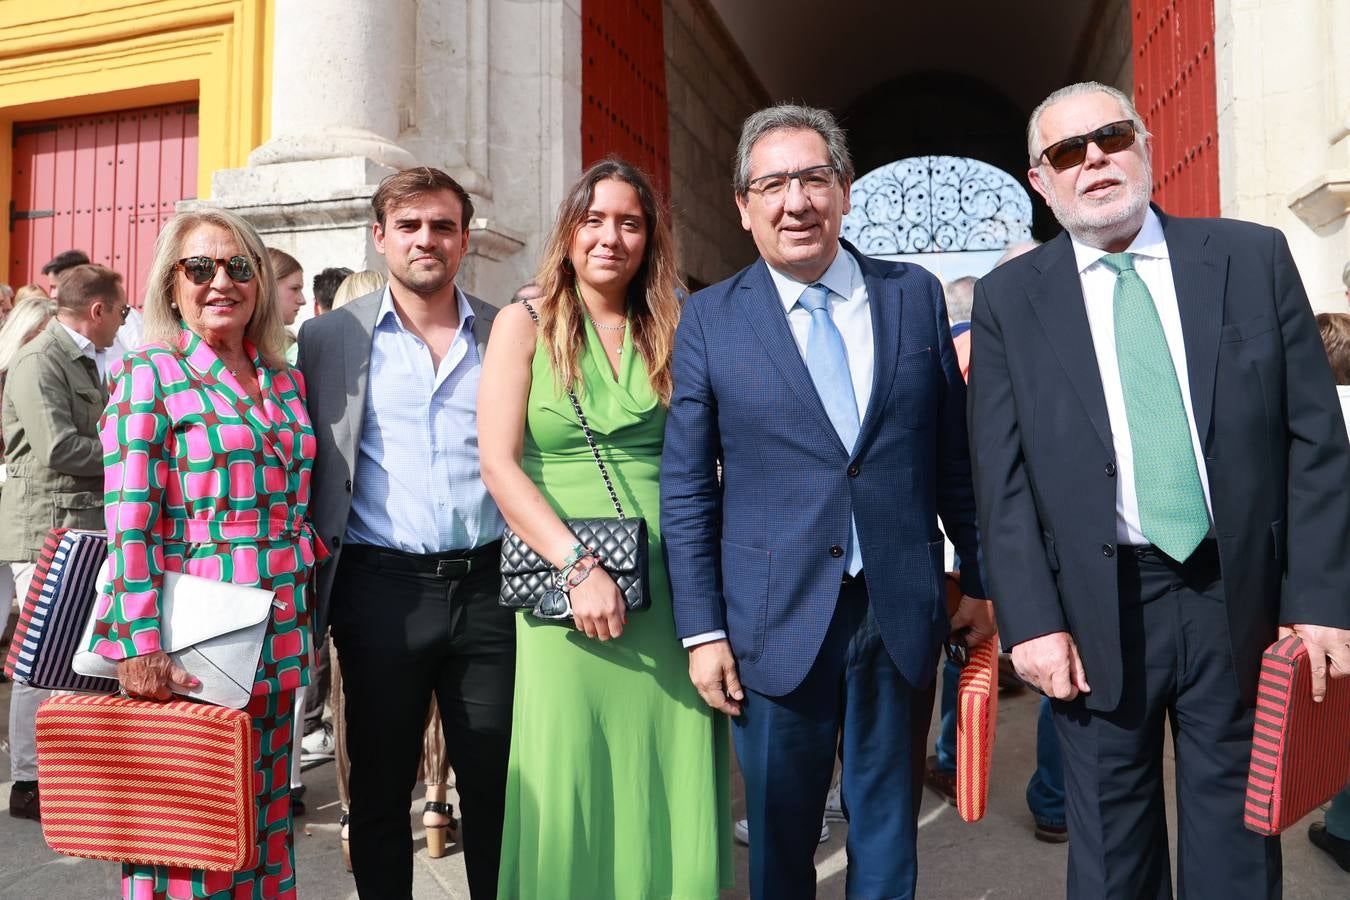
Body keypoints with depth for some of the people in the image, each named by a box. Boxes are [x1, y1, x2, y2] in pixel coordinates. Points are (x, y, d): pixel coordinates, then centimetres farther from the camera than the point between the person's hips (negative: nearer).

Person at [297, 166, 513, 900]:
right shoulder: (329, 337, 4)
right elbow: (306, 468, 5)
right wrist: (312, 589, 0)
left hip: (488, 585, 1)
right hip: (382, 588, 0)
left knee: (495, 784, 10)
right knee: (378, 789, 12)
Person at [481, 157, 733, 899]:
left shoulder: (669, 333, 11)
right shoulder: (525, 325, 4)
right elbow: (498, 463, -5)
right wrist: (580, 564, -15)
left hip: (669, 589, 3)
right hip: (564, 584, -2)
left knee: (668, 782, 8)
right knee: (570, 788, 4)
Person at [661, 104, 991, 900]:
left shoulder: (917, 296, 4)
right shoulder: (710, 319, -1)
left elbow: (956, 454, 8)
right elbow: (686, 490, -1)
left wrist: (983, 580, 9)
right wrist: (702, 629, -4)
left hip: (903, 615, 2)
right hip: (776, 623, -1)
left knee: (889, 832, 17)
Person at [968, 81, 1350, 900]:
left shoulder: (1255, 258, 4)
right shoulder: (1009, 300, 1)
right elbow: (1002, 476, -3)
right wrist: (1032, 620, -9)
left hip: (1243, 601, 1)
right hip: (1099, 614, -1)